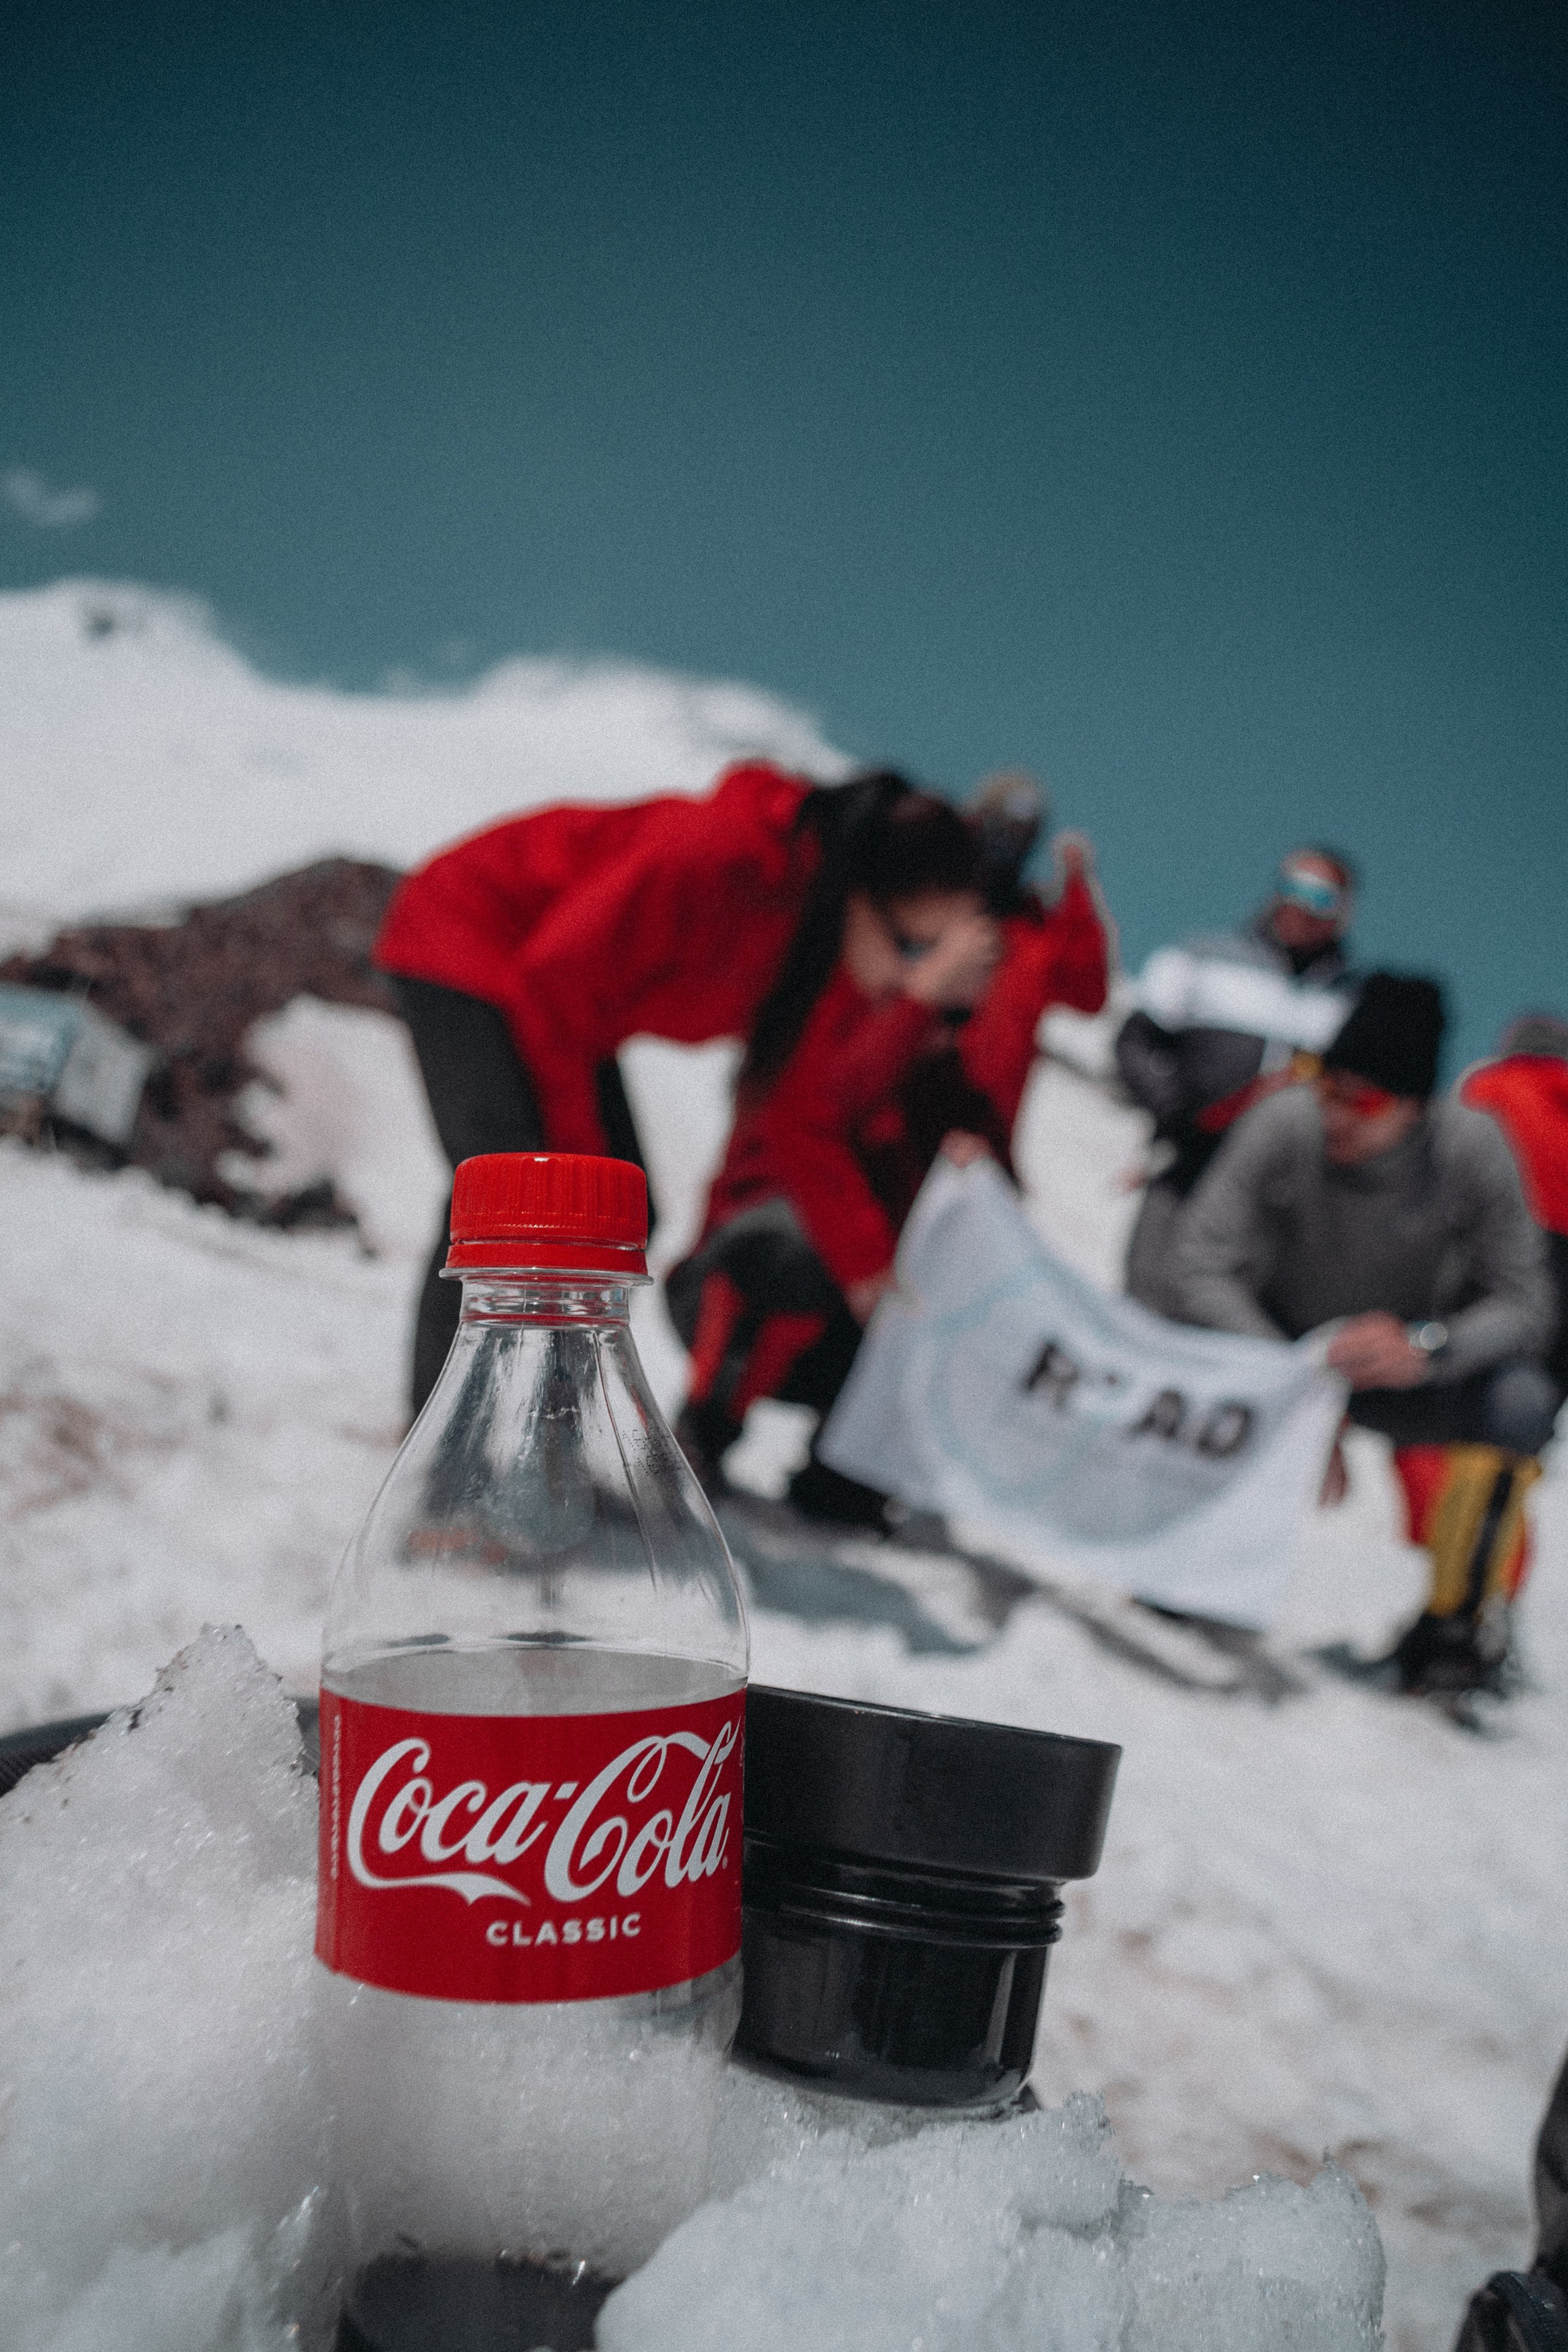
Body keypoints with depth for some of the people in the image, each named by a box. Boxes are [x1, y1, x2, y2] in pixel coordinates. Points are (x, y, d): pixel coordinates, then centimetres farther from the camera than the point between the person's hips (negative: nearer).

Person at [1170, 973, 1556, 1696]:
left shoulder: (1473, 1149, -23)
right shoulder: (1281, 1126, -25)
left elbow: (1524, 1306, -19)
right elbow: (1202, 1266, -22)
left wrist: (1427, 1348, -39)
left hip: (1410, 1370, -1)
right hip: (1284, 1351, 1)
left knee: (1518, 1402, -28)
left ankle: (1462, 1618, -8)